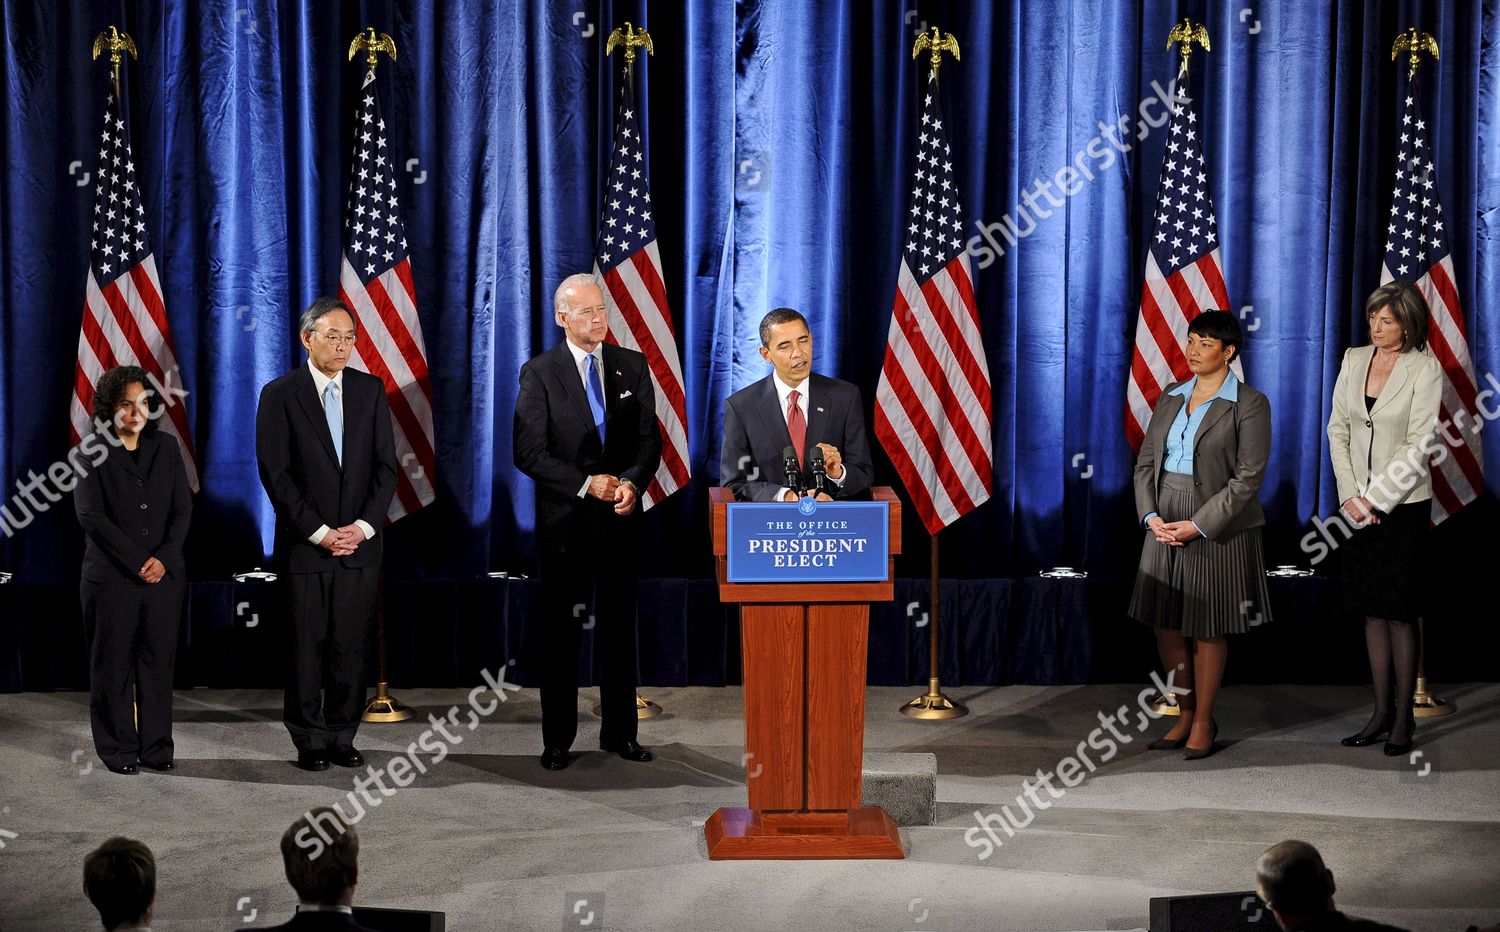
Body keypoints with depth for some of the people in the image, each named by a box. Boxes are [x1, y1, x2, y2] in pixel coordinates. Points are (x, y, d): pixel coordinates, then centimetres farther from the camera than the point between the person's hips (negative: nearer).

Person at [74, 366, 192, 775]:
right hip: (111, 577, -3)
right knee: (113, 665, 3)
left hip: (164, 574, 3)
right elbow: (92, 517, -9)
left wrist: (164, 559, -9)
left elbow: (183, 509, 5)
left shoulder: (166, 448, 10)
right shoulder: (92, 455, -1)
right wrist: (138, 562, -14)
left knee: (159, 662, 4)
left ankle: (156, 747, 12)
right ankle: (118, 749, 11)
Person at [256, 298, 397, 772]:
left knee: (351, 646, 4)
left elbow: (386, 465, 5)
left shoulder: (371, 389, 7)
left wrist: (363, 526, -7)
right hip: (304, 545, -3)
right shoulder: (280, 394, -3)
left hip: (360, 541, 3)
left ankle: (342, 736, 12)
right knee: (307, 647, 3)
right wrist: (319, 532, -12)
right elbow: (275, 474, -7)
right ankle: (309, 740, 12)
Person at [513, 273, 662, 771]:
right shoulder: (539, 373, -3)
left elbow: (650, 439, 4)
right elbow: (528, 453, -9)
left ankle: (620, 732, 18)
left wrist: (632, 482, -16)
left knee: (619, 627, 9)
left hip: (621, 517, 3)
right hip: (565, 520, -2)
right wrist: (587, 483, -17)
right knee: (561, 631, 4)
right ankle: (557, 739, 11)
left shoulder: (633, 366, 6)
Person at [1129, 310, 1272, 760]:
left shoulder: (1249, 404, -8)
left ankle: (1203, 723, 18)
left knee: (1209, 629, 4)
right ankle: (1185, 717, 23)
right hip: (1165, 525, 5)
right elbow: (1146, 461, 9)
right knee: (1166, 625, 8)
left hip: (1218, 528, -5)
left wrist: (1199, 525, -18)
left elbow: (1248, 477, -13)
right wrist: (1151, 516, -7)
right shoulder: (1170, 398, 10)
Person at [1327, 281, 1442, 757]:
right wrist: (1350, 496, -3)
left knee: (1400, 613, 0)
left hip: (1403, 504, -5)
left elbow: (1418, 448, -13)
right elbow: (1338, 430, 6)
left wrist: (1374, 499, -13)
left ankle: (1404, 717, 8)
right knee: (1372, 612, 8)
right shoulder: (1354, 360, 6)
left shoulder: (1424, 370, -9)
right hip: (1361, 505, 5)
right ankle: (1381, 712, 15)